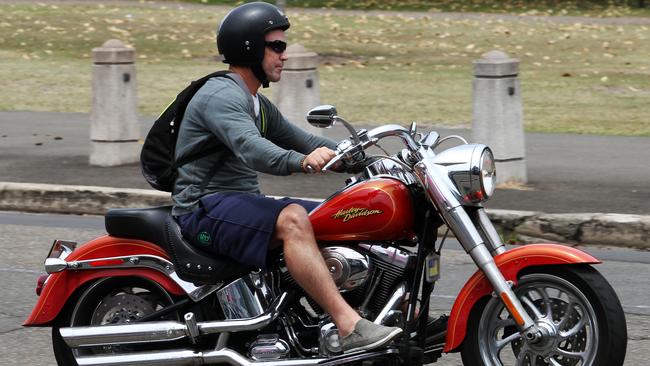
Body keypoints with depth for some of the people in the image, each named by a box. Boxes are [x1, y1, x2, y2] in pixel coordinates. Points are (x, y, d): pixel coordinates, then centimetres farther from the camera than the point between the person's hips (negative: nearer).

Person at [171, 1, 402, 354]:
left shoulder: (259, 105, 20)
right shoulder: (221, 96, -15)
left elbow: (301, 141, 21)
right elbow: (250, 149, -32)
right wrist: (301, 161, -49)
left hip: (244, 202, 10)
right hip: (207, 208, -10)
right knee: (292, 219, -34)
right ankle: (350, 327, -44)